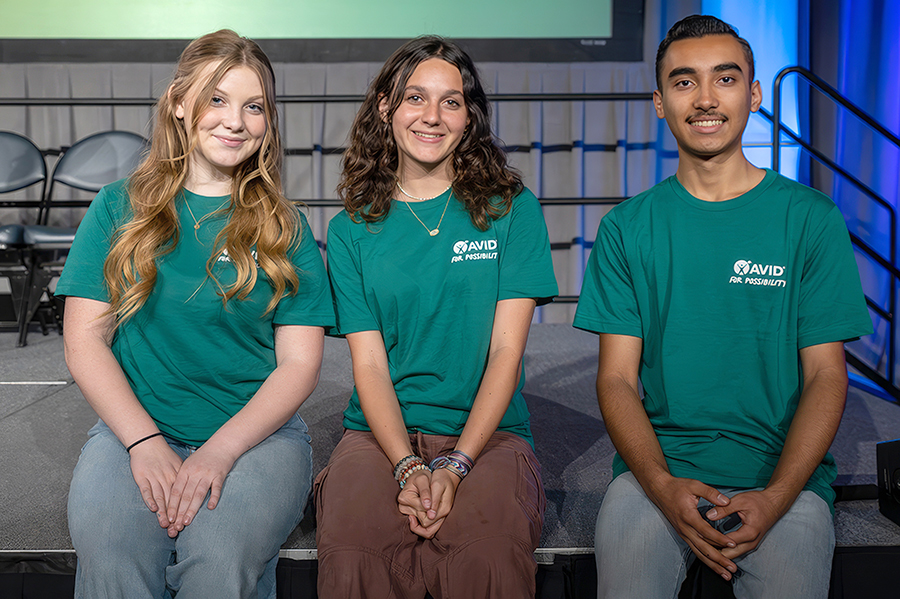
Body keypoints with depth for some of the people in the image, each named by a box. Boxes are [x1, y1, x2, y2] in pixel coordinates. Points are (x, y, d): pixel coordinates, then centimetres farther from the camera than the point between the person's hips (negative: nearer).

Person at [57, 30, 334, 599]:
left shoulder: (285, 229, 6)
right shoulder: (119, 208, 9)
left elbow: (300, 362, 0)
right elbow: (84, 342, 4)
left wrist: (220, 450, -15)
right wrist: (145, 442, -12)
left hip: (256, 431, 0)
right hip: (133, 427, 1)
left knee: (221, 553, -30)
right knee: (109, 546, -30)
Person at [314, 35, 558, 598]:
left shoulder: (513, 210, 4)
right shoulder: (352, 229, 8)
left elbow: (506, 351, -3)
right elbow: (370, 365, 0)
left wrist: (455, 465, -15)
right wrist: (408, 467, -17)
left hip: (487, 431, 0)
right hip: (380, 431, 1)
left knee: (488, 550, -31)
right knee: (355, 549, -30)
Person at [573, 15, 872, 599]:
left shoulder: (812, 219, 3)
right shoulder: (627, 227, 5)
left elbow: (826, 376, 0)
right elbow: (617, 378, 1)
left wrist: (774, 496, -15)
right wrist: (664, 486, -15)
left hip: (782, 470, 0)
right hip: (656, 466, 1)